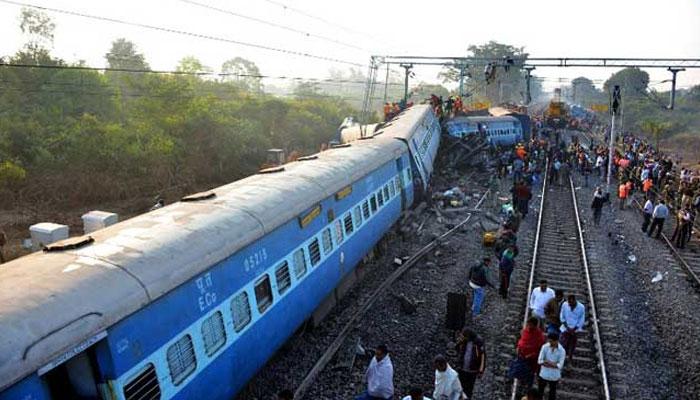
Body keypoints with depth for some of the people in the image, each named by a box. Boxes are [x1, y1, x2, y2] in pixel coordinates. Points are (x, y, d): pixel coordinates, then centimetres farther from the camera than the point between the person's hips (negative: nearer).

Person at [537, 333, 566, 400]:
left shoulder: (562, 351, -14)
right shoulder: (545, 347, -12)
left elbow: (560, 365, -17)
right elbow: (539, 361, -13)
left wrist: (547, 362, -20)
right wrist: (553, 364, -19)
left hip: (554, 376, -1)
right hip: (543, 374, 1)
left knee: (552, 392, 16)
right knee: (540, 391, 14)